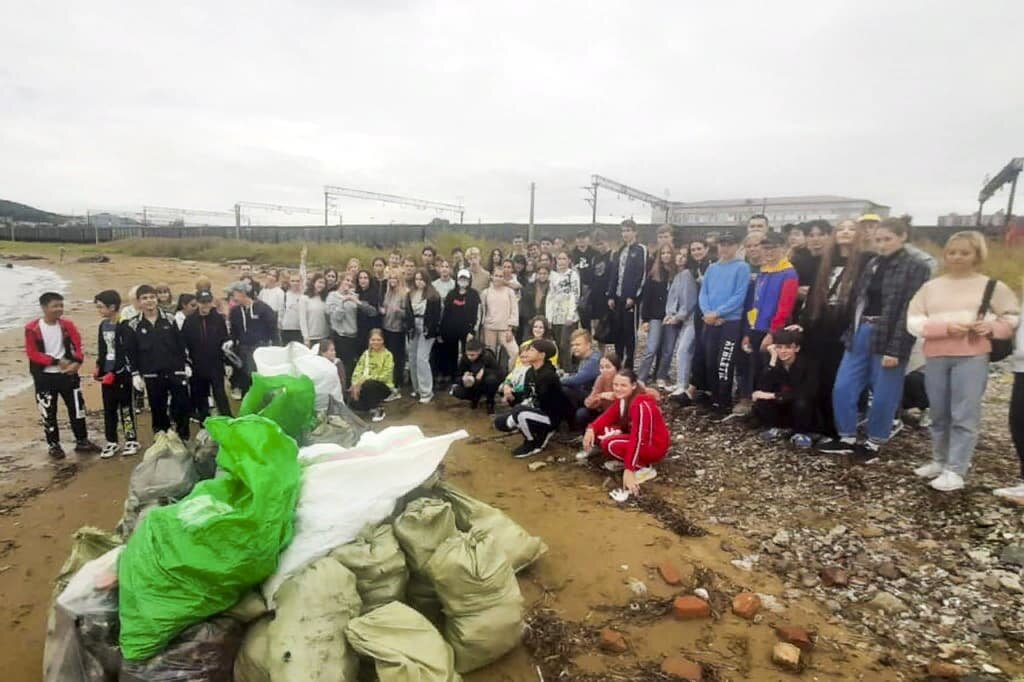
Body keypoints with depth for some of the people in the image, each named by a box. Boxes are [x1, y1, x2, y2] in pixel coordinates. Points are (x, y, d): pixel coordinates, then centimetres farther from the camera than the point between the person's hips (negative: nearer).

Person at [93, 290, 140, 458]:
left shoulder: (123, 326, -14)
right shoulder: (103, 325, 9)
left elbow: (124, 354, -16)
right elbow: (101, 349, 18)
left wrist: (114, 373, -15)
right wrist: (99, 367, 8)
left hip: (121, 373, -7)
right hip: (107, 373, 7)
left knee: (125, 408, 1)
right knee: (109, 409, 11)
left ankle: (132, 440, 12)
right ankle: (111, 442, 20)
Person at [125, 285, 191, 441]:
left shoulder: (169, 319, 5)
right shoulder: (134, 325, 1)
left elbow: (180, 343, 7)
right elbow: (131, 352, 2)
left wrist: (186, 364, 3)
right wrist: (135, 374, -2)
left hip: (176, 371, 0)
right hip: (152, 375, 0)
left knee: (182, 404, 0)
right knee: (158, 408, 6)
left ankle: (183, 437, 15)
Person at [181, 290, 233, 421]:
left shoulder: (219, 319, -1)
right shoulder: (189, 320, 0)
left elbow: (226, 339, 3)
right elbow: (183, 343, 3)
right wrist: (186, 363, -3)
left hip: (216, 365, -2)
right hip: (197, 367, 2)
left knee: (220, 394, -2)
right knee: (200, 397, 11)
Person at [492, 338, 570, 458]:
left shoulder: (548, 375, -23)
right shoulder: (530, 371, 4)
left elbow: (541, 403, -24)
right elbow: (526, 395, 7)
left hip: (550, 416, -9)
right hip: (535, 411, 9)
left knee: (519, 412, -35)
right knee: (500, 423, 4)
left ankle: (534, 444, -8)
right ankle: (540, 433, 10)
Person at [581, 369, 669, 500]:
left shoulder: (642, 405, -30)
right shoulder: (622, 398, -4)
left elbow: (637, 439, -36)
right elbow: (608, 416, -3)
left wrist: (628, 470, -40)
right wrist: (591, 428, -24)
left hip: (654, 446, -8)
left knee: (610, 444, -29)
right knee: (598, 433, -7)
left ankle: (644, 468, -9)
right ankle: (624, 460, 5)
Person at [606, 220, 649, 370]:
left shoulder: (641, 250, -3)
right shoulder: (618, 252, 18)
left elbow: (642, 275, -10)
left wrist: (633, 297, -15)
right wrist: (610, 296, 7)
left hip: (630, 298, -6)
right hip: (617, 297, 6)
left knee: (630, 332, -2)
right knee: (617, 331, 9)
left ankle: (628, 365, 5)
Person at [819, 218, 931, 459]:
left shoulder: (915, 268, -6)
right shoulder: (872, 265, 12)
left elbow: (909, 312, -13)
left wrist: (895, 349, -18)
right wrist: (851, 332, 9)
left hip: (888, 337, -6)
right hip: (861, 333, 6)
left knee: (883, 395, 4)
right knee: (842, 388, 4)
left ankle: (874, 443, 20)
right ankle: (847, 439, 18)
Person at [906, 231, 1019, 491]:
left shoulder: (991, 286, 5)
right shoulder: (930, 287, 9)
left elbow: (1014, 317, 7)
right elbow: (913, 322, 1)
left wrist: (992, 327, -13)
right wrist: (945, 327, -14)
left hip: (972, 357, -3)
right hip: (935, 357, 3)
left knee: (964, 416, -4)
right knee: (939, 414, 12)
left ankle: (955, 471, 2)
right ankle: (940, 461, 26)